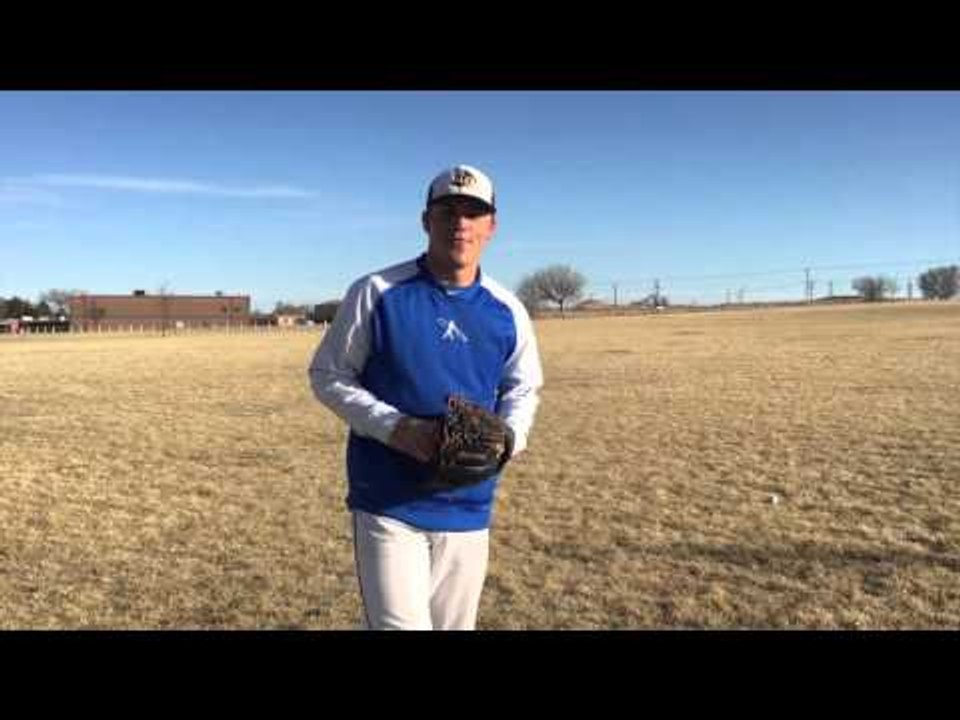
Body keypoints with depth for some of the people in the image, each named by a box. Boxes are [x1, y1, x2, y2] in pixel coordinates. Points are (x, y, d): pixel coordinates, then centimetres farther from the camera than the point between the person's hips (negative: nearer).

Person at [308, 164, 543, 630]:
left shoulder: (507, 311, 2)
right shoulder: (377, 293, -8)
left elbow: (523, 389, 14)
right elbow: (327, 376, -3)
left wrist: (508, 438, -8)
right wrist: (394, 427, -18)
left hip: (470, 509, 4)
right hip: (388, 506, -4)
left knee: (455, 625, 18)